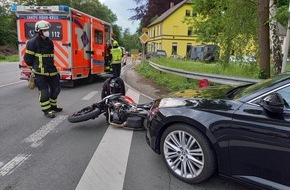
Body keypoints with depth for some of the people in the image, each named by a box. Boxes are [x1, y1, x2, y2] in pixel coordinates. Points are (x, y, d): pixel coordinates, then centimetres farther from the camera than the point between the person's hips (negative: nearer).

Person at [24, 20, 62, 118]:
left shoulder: (49, 42, 14)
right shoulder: (33, 42, -9)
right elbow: (27, 58, -6)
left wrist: (51, 66, 17)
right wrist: (34, 67, 3)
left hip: (51, 70, 8)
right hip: (40, 72, -7)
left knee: (56, 88, 13)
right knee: (44, 91, -4)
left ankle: (53, 106, 30)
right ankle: (46, 110, 8)